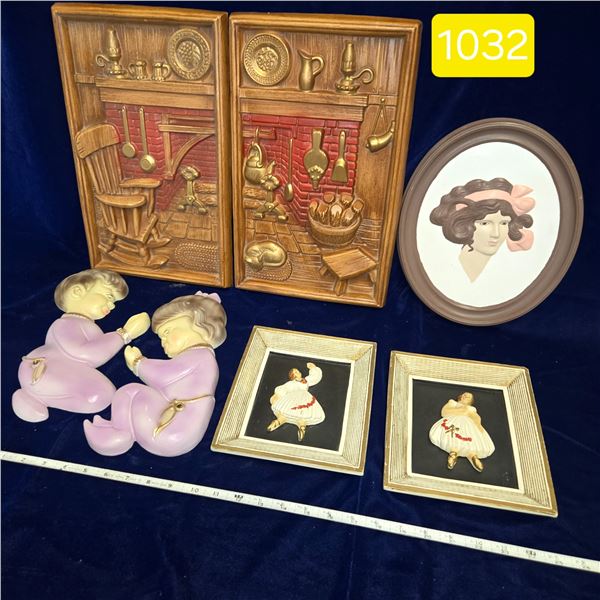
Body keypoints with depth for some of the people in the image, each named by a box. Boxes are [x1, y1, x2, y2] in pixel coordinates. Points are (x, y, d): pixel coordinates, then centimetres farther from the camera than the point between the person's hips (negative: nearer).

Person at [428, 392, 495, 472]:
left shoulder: (472, 408, 36)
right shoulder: (452, 402, 35)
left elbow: (476, 417, 12)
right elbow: (444, 412, 14)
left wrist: (478, 425, -11)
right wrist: (459, 411, 6)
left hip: (468, 424, 1)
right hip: (453, 421, -1)